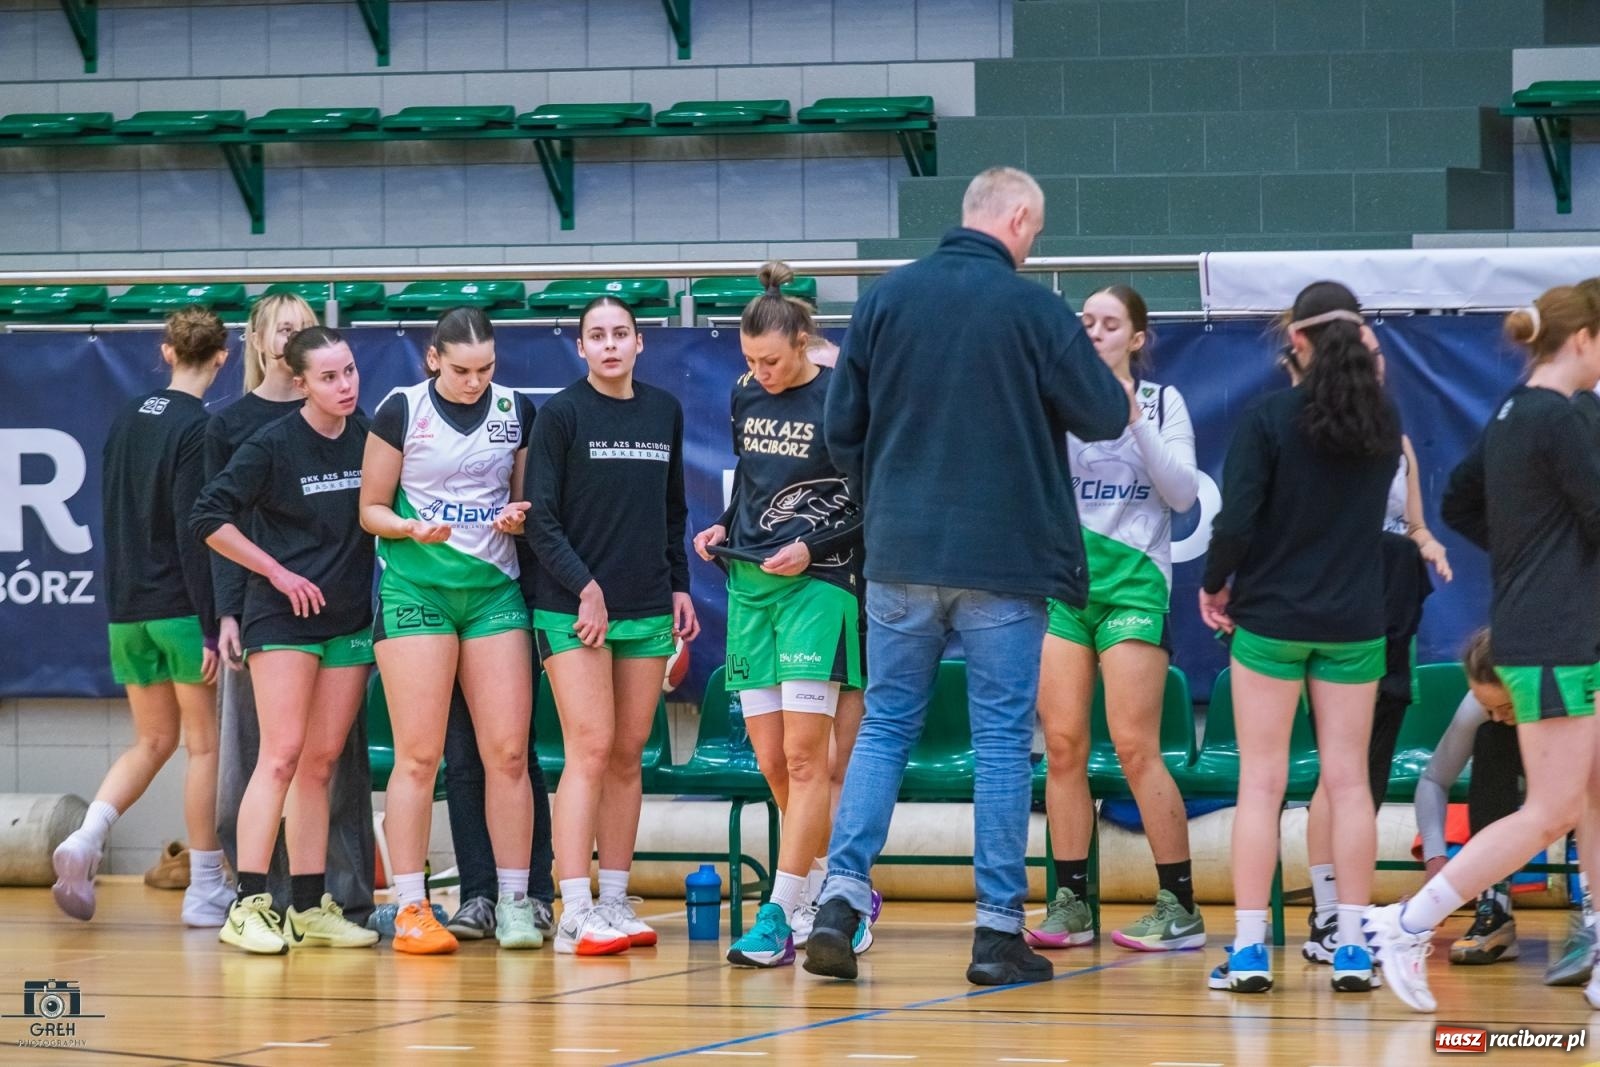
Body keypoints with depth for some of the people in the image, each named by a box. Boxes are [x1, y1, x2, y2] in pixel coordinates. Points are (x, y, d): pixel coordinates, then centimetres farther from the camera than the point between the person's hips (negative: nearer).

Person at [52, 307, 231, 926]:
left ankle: (86, 839, -6)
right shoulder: (198, 428, -11)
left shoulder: (127, 420, 10)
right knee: (205, 744, 3)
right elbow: (193, 531, -16)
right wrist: (212, 626, -15)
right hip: (181, 607, -6)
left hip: (126, 608, 7)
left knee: (153, 741, 16)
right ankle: (205, 892, 5)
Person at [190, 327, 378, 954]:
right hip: (283, 618, -5)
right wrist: (278, 572, -7)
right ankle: (248, 907, -12)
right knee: (282, 756, -11)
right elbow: (208, 517, -7)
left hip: (351, 619, 5)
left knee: (321, 764, 6)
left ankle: (309, 908, 10)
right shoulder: (274, 444, -9)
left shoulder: (370, 437, 4)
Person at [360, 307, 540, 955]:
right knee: (418, 756, -6)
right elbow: (370, 510, 2)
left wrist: (518, 516, -5)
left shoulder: (517, 412, 7)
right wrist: (415, 528, -17)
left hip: (495, 590, 3)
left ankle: (514, 902, 5)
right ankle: (410, 908, -2)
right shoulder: (401, 410, -1)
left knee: (508, 753, -2)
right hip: (416, 588, -3)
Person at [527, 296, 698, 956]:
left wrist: (679, 587, 13)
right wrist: (585, 586, -14)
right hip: (572, 608, -5)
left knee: (629, 756, 6)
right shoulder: (561, 414, -3)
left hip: (647, 612, 5)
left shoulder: (665, 412, 12)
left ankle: (615, 903, 12)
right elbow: (540, 519, -6)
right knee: (590, 750, -12)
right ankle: (575, 915, -14)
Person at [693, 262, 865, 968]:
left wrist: (812, 548, -16)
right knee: (771, 763, 4)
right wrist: (723, 528, 7)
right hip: (749, 584, 7)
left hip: (817, 584, -7)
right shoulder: (745, 399, 11)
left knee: (803, 756, -11)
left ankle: (781, 916, -12)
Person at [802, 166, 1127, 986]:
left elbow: (841, 429, 5)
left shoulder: (885, 298, 2)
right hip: (1004, 562, -3)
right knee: (1002, 741, 3)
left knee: (884, 728, 11)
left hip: (899, 557, 3)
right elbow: (1106, 417, -4)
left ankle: (840, 901, -2)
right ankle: (999, 932, 4)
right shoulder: (1032, 308, -9)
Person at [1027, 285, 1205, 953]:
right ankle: (1071, 902, 6)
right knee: (1062, 746, 0)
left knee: (1134, 747, -9)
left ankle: (1179, 906, -4)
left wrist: (1133, 415, -13)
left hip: (1132, 579, -2)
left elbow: (1182, 492, -4)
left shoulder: (1162, 401, 6)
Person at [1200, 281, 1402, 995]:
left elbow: (1236, 519, -16)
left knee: (1261, 782, 1)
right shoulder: (1384, 420, 1)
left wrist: (1215, 586, 1)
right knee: (1348, 780, 7)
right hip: (1354, 624, 3)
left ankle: (1249, 950, -1)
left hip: (1271, 620, -3)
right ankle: (1353, 949, 6)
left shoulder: (1269, 418, -12)